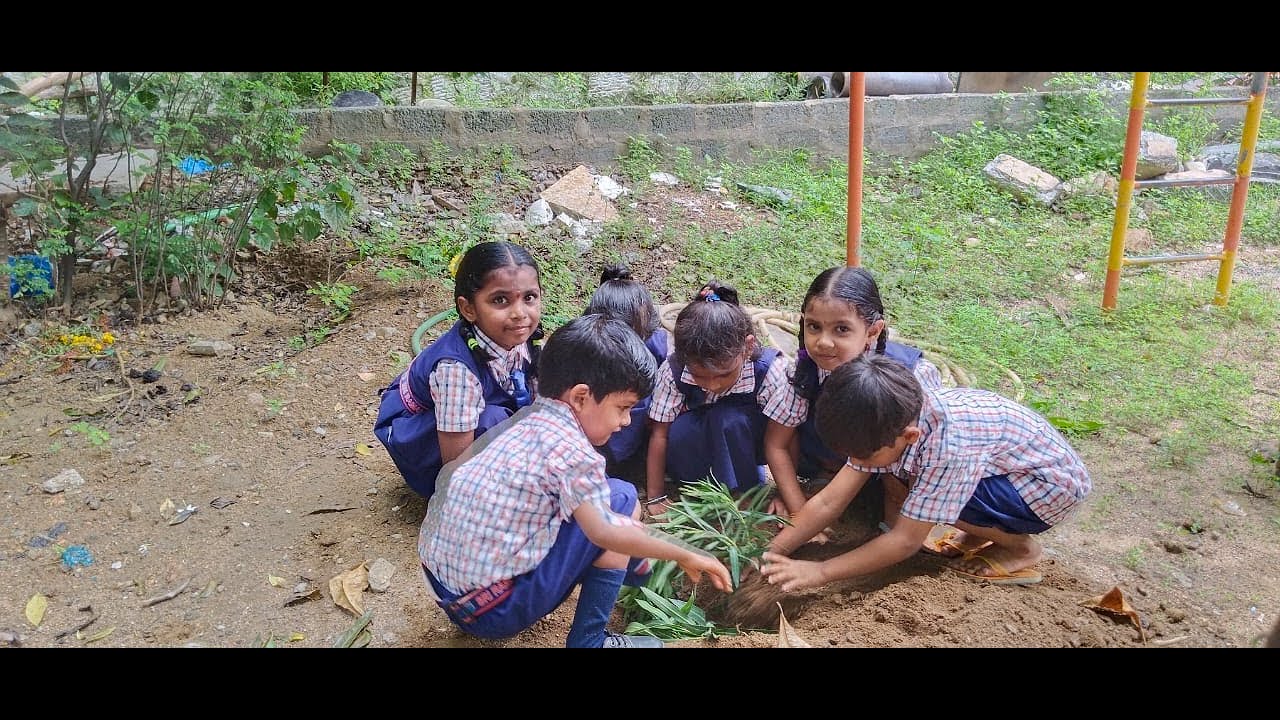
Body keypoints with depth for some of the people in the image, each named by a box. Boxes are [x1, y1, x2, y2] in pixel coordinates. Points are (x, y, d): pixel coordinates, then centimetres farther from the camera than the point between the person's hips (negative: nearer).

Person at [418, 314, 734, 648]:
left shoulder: (527, 420, 5)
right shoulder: (570, 449, -20)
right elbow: (605, 531, -25)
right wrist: (685, 555, -9)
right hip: (491, 611, -8)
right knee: (622, 499, -5)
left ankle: (646, 573, 34)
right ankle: (589, 641, 0)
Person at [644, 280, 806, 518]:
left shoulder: (772, 371, -32)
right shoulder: (674, 370, -26)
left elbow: (778, 443, -25)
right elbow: (660, 434, -18)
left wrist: (790, 500, -23)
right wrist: (655, 496, -13)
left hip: (745, 442, -1)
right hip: (697, 443, 2)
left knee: (729, 419, -35)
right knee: (681, 432, -33)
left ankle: (744, 495, -13)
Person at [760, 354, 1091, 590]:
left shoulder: (948, 444, -38)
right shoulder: (891, 423, -16)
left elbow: (906, 540, -30)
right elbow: (829, 502, -13)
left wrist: (820, 572, -30)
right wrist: (770, 554, -20)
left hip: (1053, 485, -8)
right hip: (1003, 467, 8)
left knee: (934, 493, -28)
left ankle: (1020, 547, -4)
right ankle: (986, 528, 9)